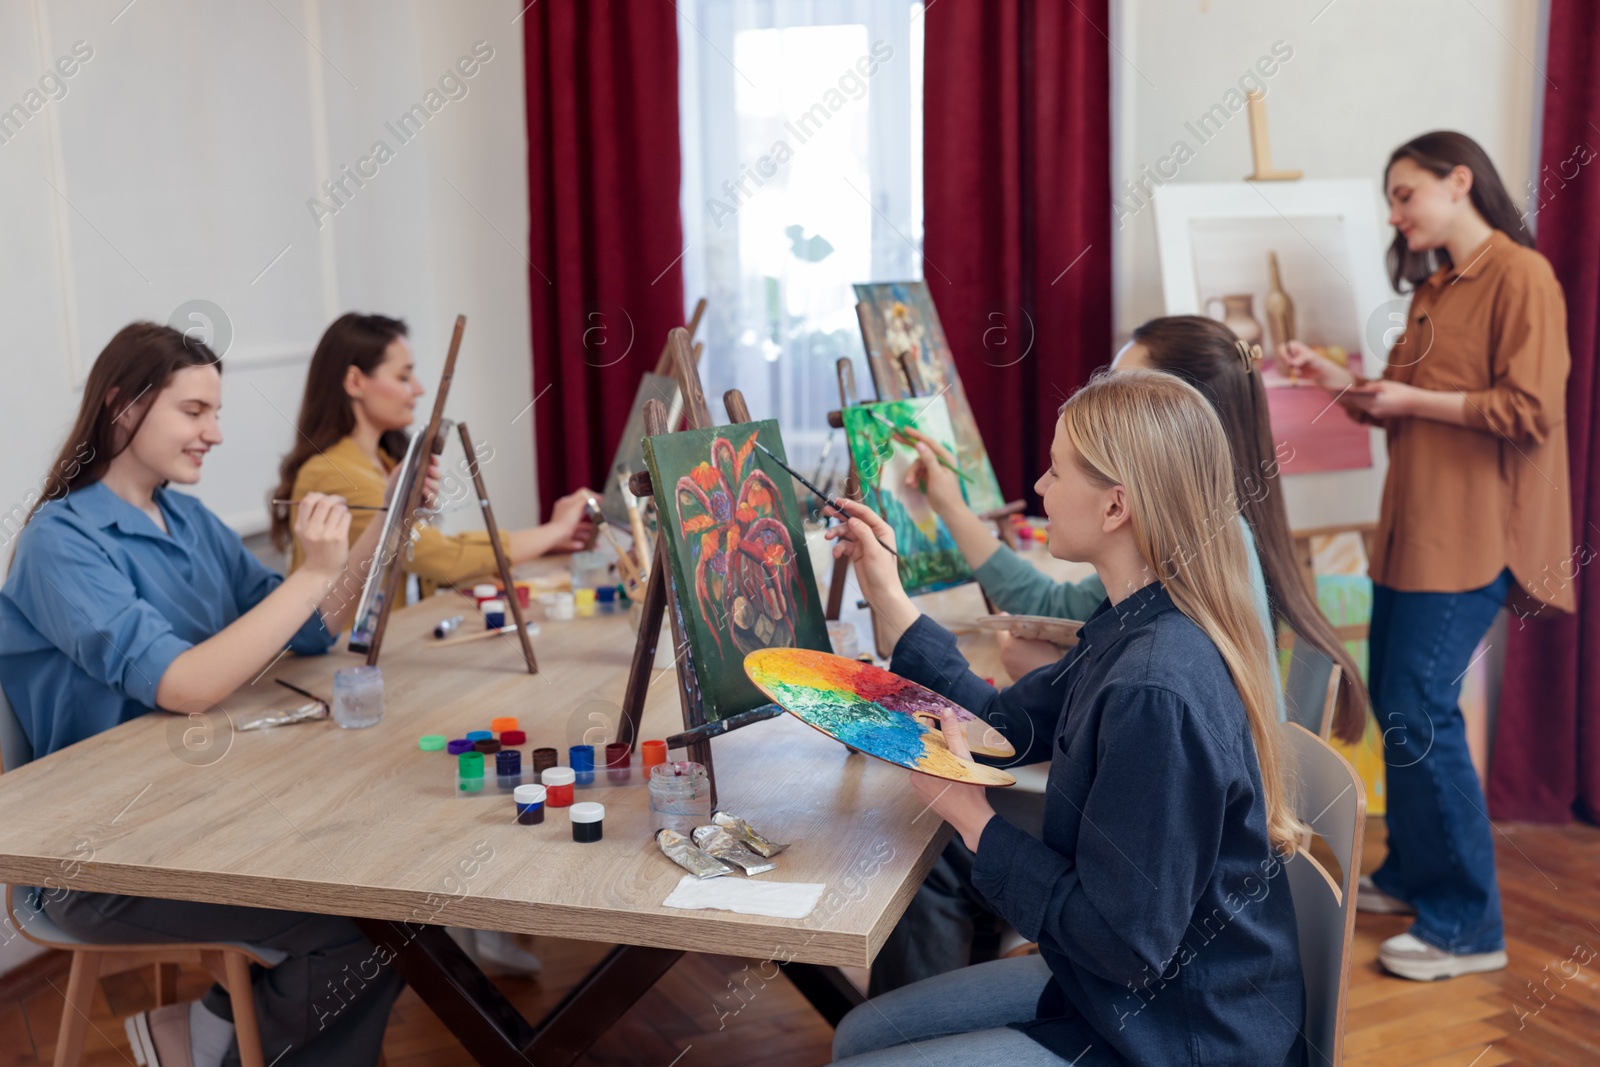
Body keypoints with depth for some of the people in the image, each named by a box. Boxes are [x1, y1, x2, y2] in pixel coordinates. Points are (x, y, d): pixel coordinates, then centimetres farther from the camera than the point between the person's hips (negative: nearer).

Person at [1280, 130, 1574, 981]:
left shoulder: (1520, 276, -10)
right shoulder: (1434, 288, 18)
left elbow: (1532, 410, -18)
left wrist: (1414, 399, -14)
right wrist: (1338, 381, 7)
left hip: (1470, 536, -9)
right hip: (1412, 527, 9)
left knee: (1419, 713, -9)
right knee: (1393, 700, 13)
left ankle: (1466, 925, 2)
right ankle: (1411, 875, 28)